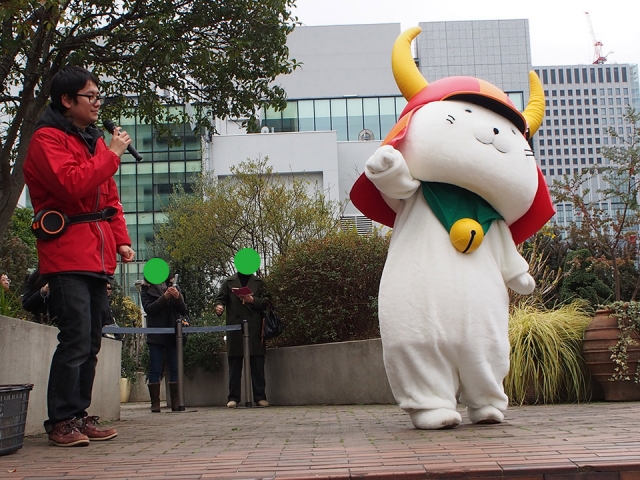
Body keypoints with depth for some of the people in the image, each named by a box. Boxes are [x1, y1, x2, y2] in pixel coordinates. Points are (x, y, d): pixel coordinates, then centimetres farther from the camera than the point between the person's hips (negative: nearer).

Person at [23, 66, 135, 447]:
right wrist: (112, 155, -13)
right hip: (67, 256, -8)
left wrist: (121, 241, 11)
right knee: (76, 340, -12)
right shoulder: (48, 139, -4)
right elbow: (73, 185, -21)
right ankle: (61, 422, -3)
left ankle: (80, 416, 17)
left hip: (98, 258, 8)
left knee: (91, 343, 9)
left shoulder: (95, 140, 22)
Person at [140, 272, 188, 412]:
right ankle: (155, 403, 0)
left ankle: (176, 403, 3)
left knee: (175, 369, 0)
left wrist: (178, 298, -12)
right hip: (156, 336, -2)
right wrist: (165, 297, -19)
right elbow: (149, 309, -10)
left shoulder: (173, 288, 13)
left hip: (173, 334, 2)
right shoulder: (146, 289, 6)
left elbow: (183, 311, 6)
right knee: (155, 370, -3)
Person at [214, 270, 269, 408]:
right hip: (235, 329, 0)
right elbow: (219, 299, 7)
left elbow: (266, 302, 6)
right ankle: (233, 398, 5)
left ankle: (260, 397, 4)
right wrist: (219, 306, -15)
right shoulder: (228, 282, 13)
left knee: (258, 365, 0)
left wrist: (252, 300, -10)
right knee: (234, 366, 1)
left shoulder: (259, 283, 13)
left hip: (255, 331, 0)